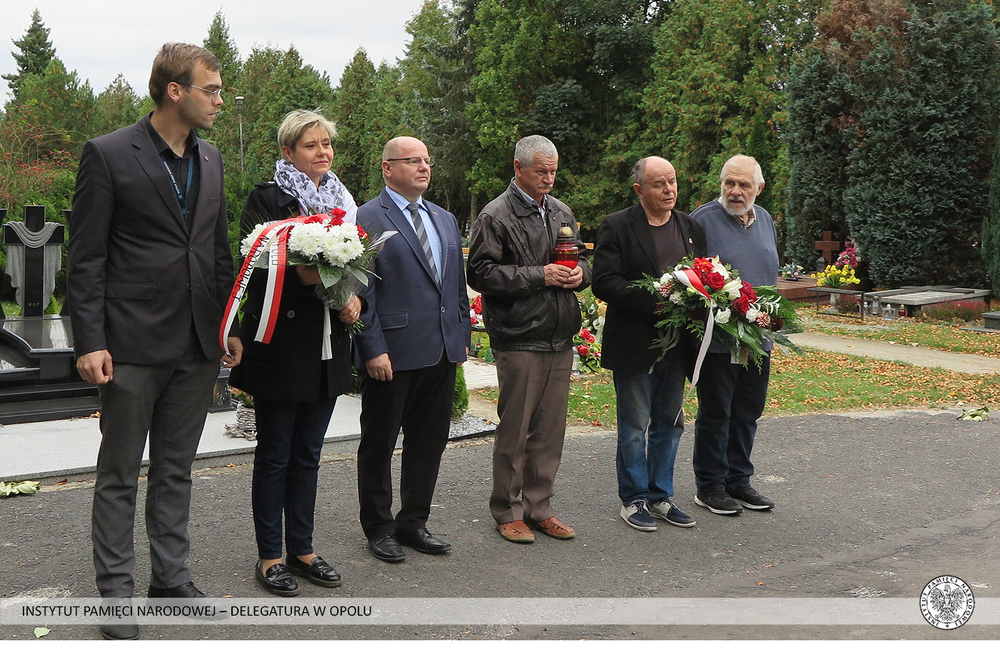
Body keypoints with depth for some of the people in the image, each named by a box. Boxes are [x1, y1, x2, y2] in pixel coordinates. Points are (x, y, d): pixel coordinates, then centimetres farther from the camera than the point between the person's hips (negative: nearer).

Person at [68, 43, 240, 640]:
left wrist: (231, 325, 11)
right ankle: (116, 591, 16)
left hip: (199, 345, 6)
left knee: (176, 470, 15)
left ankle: (172, 578, 26)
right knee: (120, 474, 6)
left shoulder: (211, 159, 11)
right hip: (133, 344, -5)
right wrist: (90, 342, -14)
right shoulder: (108, 155, -7)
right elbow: (87, 258, -8)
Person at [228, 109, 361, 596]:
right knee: (275, 455, 3)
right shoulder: (267, 198, -5)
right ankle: (269, 556, 13)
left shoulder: (342, 201, 15)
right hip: (281, 342, -6)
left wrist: (355, 299, -1)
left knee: (308, 454, 13)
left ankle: (301, 549, 23)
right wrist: (301, 276, -28)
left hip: (327, 345, 6)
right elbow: (254, 269, -12)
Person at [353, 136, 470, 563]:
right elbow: (361, 291, -11)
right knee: (379, 444, 7)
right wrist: (374, 349, -16)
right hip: (391, 354, -6)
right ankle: (378, 528, 21)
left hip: (442, 352, 7)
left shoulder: (446, 220, 15)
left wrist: (462, 338, 13)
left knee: (430, 441, 12)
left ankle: (413, 523, 26)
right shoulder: (366, 219, -7)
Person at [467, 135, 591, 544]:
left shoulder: (562, 213, 16)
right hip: (519, 339, -6)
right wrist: (539, 276, -16)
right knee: (515, 430, 0)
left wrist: (579, 274, 1)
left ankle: (539, 508, 21)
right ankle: (508, 513, 13)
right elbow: (481, 273, -13)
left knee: (550, 429, 10)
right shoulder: (496, 216, -6)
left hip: (560, 339, 6)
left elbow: (580, 262, 26)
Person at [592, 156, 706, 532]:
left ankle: (661, 496, 25)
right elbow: (604, 282, -14)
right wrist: (654, 303, -21)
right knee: (634, 426, 4)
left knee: (669, 424, 13)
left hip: (677, 342, 5)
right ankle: (633, 499, 16)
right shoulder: (617, 227, -6)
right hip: (635, 343, -5)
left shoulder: (691, 228, 11)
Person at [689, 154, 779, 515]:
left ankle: (739, 480, 26)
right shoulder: (703, 219, -9)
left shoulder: (764, 220, 12)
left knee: (747, 413, 13)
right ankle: (709, 486, 14)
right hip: (717, 337, -6)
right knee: (715, 414, 3)